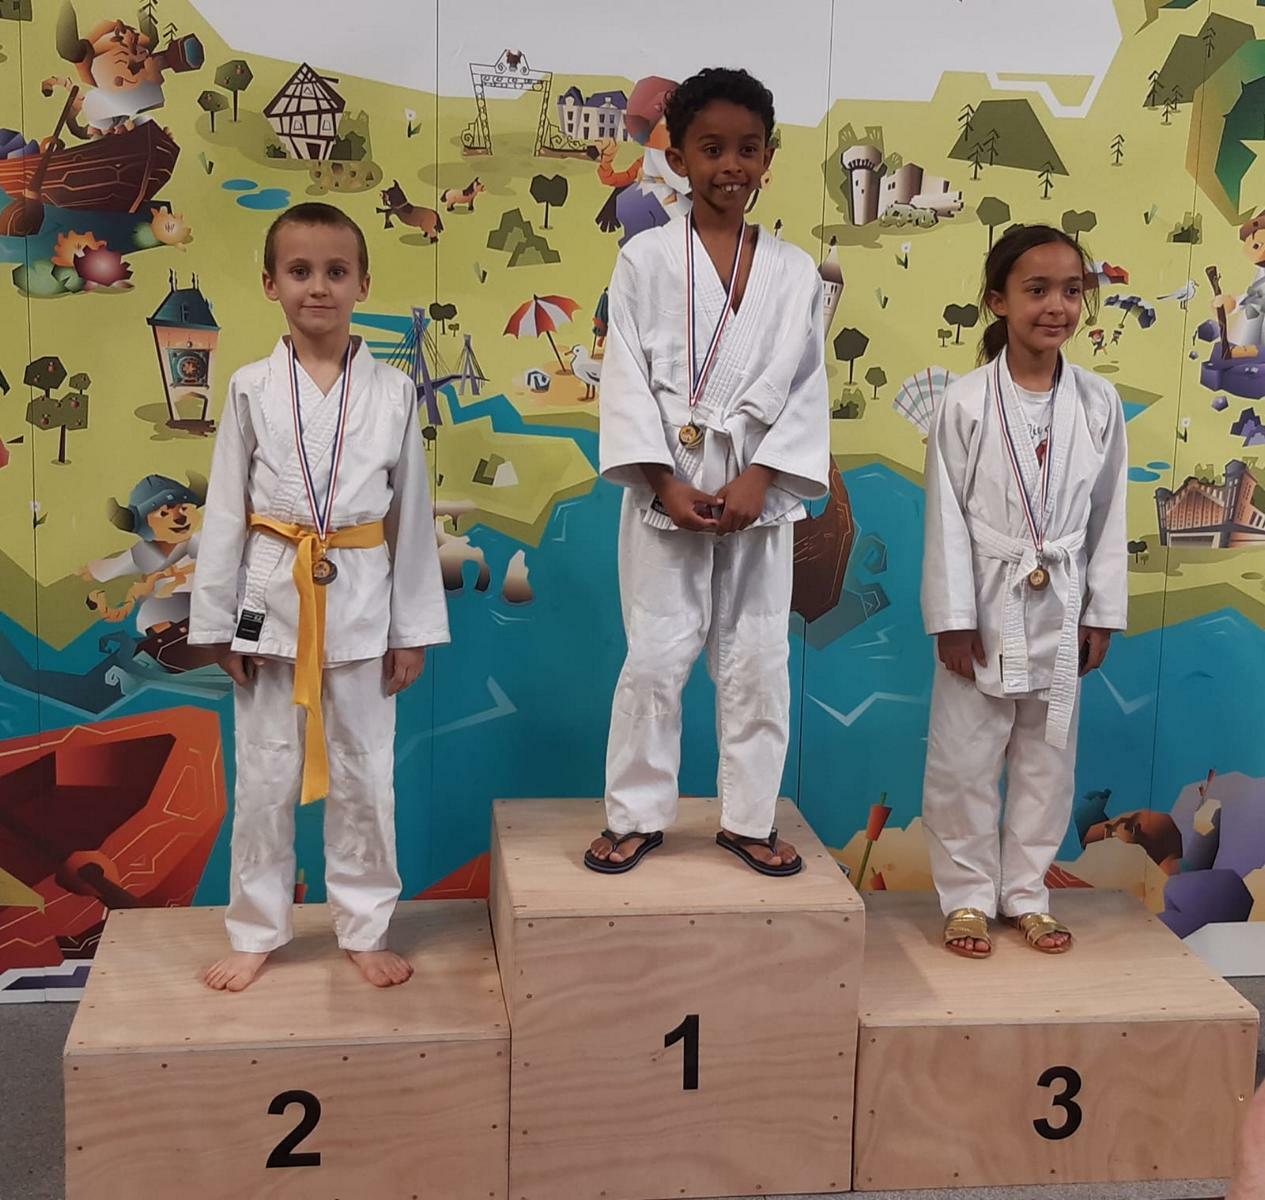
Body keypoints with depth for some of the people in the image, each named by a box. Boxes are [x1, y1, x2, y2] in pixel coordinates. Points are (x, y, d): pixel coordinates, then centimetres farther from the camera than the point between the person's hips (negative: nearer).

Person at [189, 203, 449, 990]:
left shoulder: (394, 392, -1)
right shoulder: (252, 389, -2)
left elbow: (412, 517, 2)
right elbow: (226, 512, 1)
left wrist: (414, 628, 1)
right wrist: (218, 622, -1)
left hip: (362, 601, 0)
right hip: (273, 598, 0)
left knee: (364, 775, 10)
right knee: (264, 778, 10)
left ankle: (365, 929, 26)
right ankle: (257, 931, 26)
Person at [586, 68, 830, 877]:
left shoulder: (794, 271, 4)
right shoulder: (645, 259, -2)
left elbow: (808, 386, 2)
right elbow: (628, 380, -5)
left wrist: (760, 477, -11)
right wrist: (664, 481, -14)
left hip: (761, 488, 2)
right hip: (669, 486, -2)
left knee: (758, 659, 8)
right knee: (655, 658, 2)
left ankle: (749, 818, 23)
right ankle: (638, 815, 18)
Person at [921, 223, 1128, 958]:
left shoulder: (1099, 402, 0)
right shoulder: (966, 402, -10)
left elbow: (1109, 514, 5)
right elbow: (947, 517, -8)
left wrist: (1102, 614, 4)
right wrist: (953, 618, -10)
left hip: (1061, 609, 3)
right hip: (986, 605, -3)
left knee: (1047, 760, 12)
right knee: (965, 760, 5)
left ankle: (1026, 893, 28)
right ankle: (968, 896, 20)